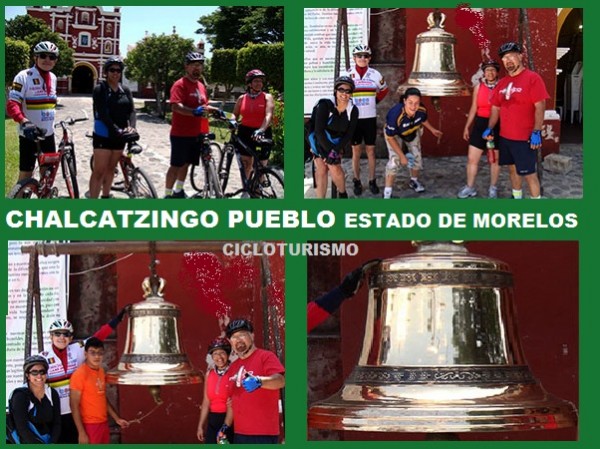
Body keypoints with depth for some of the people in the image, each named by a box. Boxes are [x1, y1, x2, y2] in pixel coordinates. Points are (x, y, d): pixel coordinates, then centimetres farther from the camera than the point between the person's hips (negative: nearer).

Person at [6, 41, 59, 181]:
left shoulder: (53, 78, 9)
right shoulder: (24, 76, -12)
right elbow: (12, 105, -20)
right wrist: (24, 121, -36)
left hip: (48, 133, 6)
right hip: (29, 134, -6)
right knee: (26, 173, -3)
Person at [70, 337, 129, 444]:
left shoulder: (101, 371, 8)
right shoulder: (79, 374, -16)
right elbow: (74, 406, -17)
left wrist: (117, 418, 16)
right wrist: (81, 432, -20)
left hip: (103, 424, 8)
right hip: (89, 426, -8)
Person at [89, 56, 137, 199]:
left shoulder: (125, 90, 8)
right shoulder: (100, 89, -8)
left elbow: (131, 110, -2)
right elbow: (103, 113, -18)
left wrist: (131, 126, -22)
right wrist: (116, 129, -29)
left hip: (119, 136, 5)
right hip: (103, 135, -5)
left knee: (111, 168, 14)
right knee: (99, 171, -9)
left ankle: (105, 196, 26)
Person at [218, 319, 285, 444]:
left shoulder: (266, 357, -5)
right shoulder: (233, 367, 17)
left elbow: (280, 380, -22)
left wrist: (259, 381, -41)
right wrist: (226, 425, 20)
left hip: (263, 433, -8)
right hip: (240, 433, 8)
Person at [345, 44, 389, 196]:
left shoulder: (375, 75, -1)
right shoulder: (348, 74, -3)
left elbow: (384, 90, 15)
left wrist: (376, 101, 6)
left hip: (370, 118, 1)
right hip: (354, 118, -1)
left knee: (370, 150, 6)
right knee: (356, 150, 5)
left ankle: (372, 181, 13)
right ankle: (357, 182, 13)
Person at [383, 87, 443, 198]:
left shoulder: (421, 110, -32)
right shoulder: (396, 114, -45)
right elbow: (390, 137, -30)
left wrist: (432, 130, 15)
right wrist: (402, 156, -25)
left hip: (412, 133, 4)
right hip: (394, 134, -4)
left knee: (417, 157, 13)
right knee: (394, 160, -18)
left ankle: (414, 181, 44)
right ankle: (387, 192, -7)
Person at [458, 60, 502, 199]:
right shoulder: (479, 86, 3)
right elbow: (473, 108, 10)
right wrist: (467, 126, 10)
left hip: (496, 125, -3)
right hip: (480, 124, 3)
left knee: (494, 159, 9)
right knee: (472, 159, 3)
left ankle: (493, 188, 22)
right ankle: (470, 187, 16)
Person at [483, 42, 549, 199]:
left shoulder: (532, 78, -11)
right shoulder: (502, 83, 10)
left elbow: (540, 106, -16)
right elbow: (496, 108, 16)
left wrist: (536, 132, -21)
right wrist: (490, 128, 4)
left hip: (525, 138, -7)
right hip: (505, 137, 7)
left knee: (529, 173, -4)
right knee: (513, 169, 17)